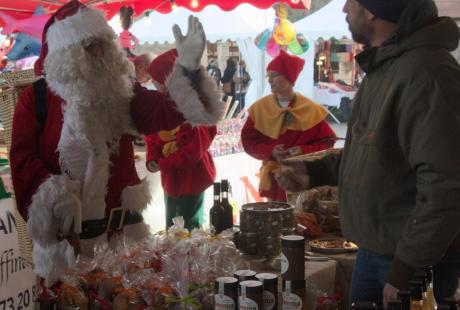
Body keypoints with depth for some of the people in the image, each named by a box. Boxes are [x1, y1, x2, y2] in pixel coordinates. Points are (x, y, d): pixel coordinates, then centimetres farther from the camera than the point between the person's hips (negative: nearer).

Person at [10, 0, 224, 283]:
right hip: (66, 230, -2)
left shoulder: (121, 92, 4)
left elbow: (168, 111, -10)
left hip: (121, 226, 3)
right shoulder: (37, 98, -3)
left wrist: (189, 68, -26)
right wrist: (53, 197, -19)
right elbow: (23, 158, -5)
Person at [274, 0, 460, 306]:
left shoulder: (426, 71, -23)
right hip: (373, 249, 9)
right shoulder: (382, 66, 10)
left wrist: (406, 269, -21)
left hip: (415, 261, -9)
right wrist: (315, 171, 7)